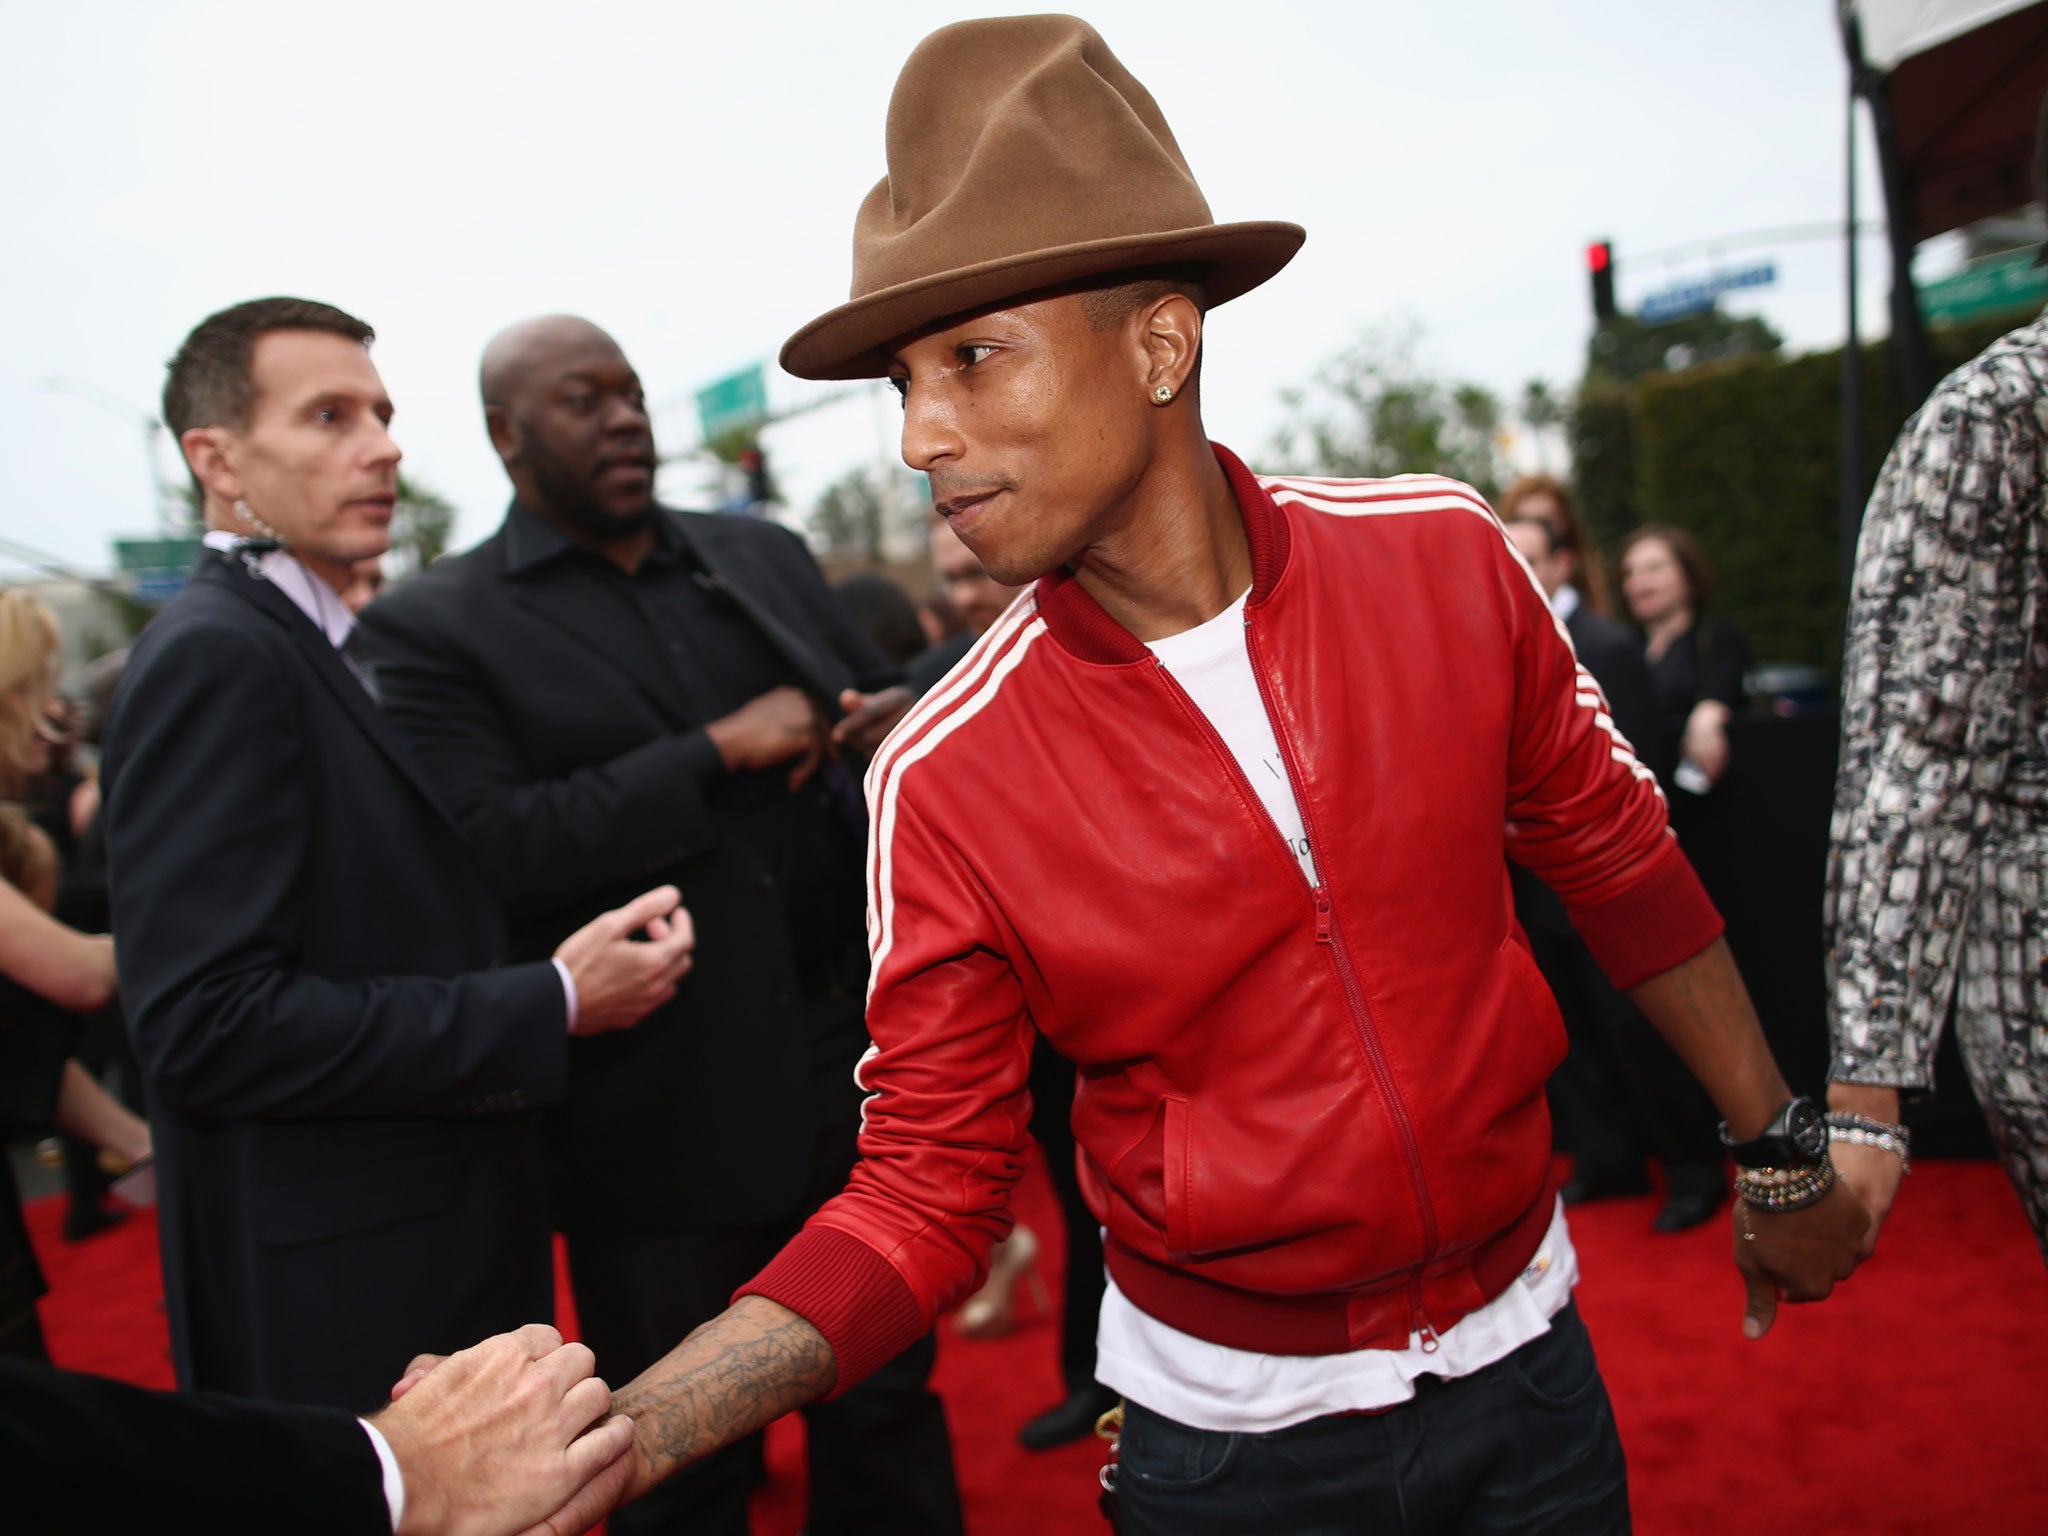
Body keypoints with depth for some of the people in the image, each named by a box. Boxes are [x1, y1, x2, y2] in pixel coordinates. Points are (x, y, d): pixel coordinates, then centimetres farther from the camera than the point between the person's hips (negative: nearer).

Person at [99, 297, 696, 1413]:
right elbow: (207, 1027, -25)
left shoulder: (314, 649, 13)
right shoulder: (212, 657, -17)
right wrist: (553, 1004, -22)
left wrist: (557, 964, 5)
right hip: (339, 1304, -9)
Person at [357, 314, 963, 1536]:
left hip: (858, 1079, 4)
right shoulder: (436, 629, -5)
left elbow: (872, 700, 18)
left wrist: (901, 723, -6)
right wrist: (720, 751, -19)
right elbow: (487, 849, -17)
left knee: (888, 1417, 20)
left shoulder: (765, 556, 10)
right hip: (664, 1131, -4)